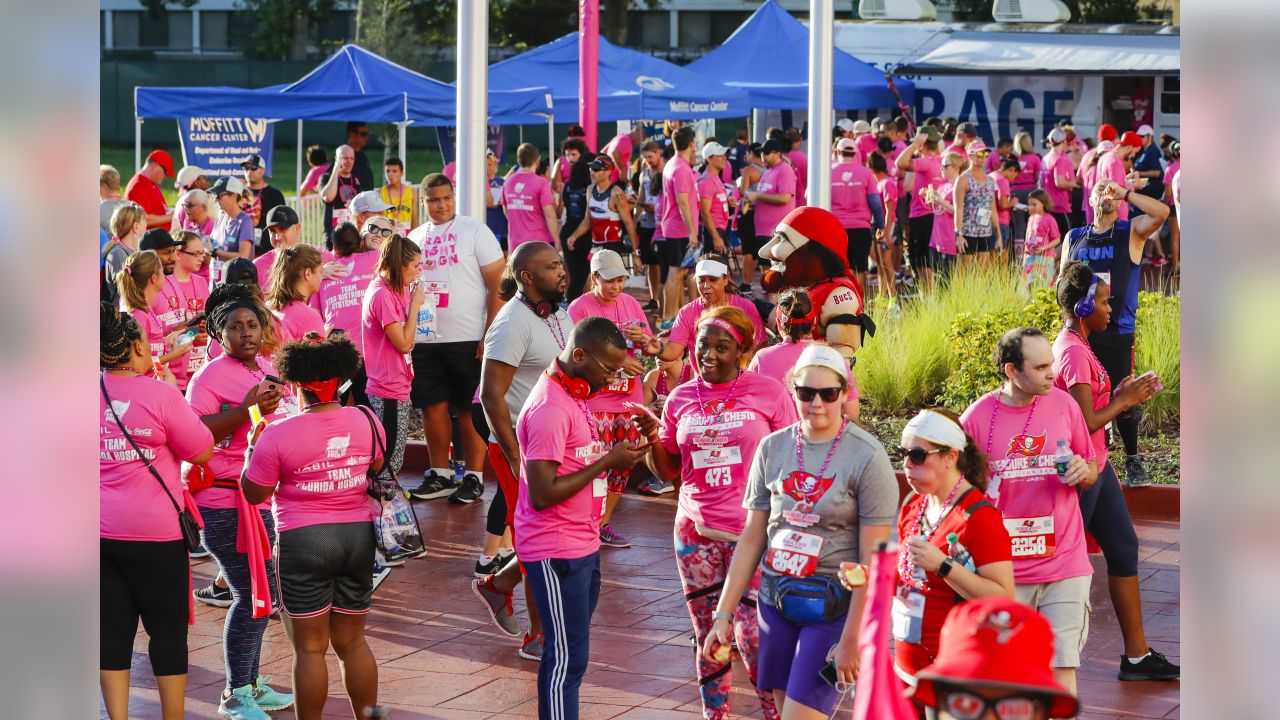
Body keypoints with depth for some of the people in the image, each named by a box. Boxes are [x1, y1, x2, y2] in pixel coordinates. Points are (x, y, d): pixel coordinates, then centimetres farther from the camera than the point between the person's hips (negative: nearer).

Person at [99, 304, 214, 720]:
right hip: (155, 533, -4)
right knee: (168, 630, 8)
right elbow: (202, 452, -6)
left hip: (100, 531, 4)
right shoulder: (159, 395, -13)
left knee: (113, 629, 9)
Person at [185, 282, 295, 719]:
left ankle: (251, 685, 27)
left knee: (261, 594, 14)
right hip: (225, 503, -8)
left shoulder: (267, 367, 11)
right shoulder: (211, 376, -13)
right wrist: (246, 410, -29)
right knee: (253, 596, -6)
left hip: (262, 499, 8)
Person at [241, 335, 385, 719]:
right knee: (353, 642, 16)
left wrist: (252, 447, 9)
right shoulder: (366, 421, -2)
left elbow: (254, 493, -5)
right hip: (358, 536, 5)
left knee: (310, 647, 4)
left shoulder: (278, 435, -16)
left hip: (304, 541, -5)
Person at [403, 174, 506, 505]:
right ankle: (440, 474, 19)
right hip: (424, 339, 5)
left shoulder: (475, 231, -3)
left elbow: (498, 285, -6)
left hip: (468, 340, -5)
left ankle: (473, 478, 7)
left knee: (469, 409, -1)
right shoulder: (415, 237, 13)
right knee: (432, 406, 7)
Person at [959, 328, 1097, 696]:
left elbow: (1091, 472, 13)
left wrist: (1082, 471, -10)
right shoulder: (976, 419, -6)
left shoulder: (1064, 405, 1)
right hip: (1003, 568, -1)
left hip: (1064, 562, 1)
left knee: (1062, 666, -2)